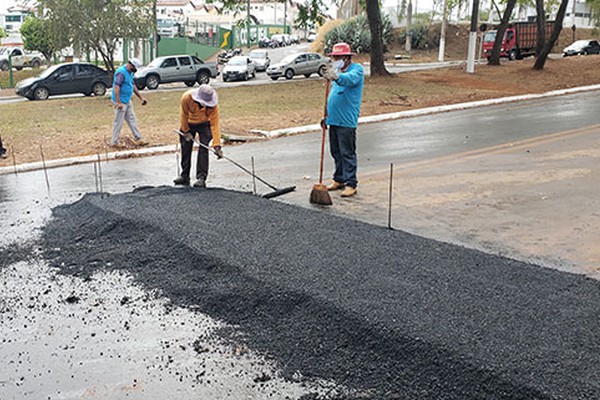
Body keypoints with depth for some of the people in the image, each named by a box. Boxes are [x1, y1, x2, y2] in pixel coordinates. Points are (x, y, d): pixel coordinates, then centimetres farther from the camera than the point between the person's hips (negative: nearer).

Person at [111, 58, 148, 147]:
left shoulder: (130, 73, 11)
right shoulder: (121, 72, -20)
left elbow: (133, 86, 23)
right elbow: (116, 87, -25)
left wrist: (141, 97, 22)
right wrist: (118, 103, -28)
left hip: (128, 101, 10)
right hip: (121, 102, -10)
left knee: (132, 120, 11)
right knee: (118, 122, -1)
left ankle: (138, 139, 16)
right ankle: (114, 142, 8)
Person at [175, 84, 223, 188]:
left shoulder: (213, 105, -35)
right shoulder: (187, 98, -35)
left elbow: (215, 124, -33)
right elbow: (183, 115, -17)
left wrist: (217, 145, -38)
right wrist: (186, 131, -8)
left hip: (204, 124, -1)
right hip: (188, 123, 2)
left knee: (203, 149, -13)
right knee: (186, 149, 7)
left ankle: (201, 178, -9)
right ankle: (184, 176, 21)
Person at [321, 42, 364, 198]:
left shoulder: (357, 69, -6)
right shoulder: (337, 71, 18)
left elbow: (350, 79, -30)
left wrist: (336, 76, -50)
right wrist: (327, 115, 21)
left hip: (346, 121, -8)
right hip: (334, 119, 8)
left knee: (348, 153, -6)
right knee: (336, 152, 14)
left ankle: (351, 184, -1)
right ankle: (339, 180, 25)